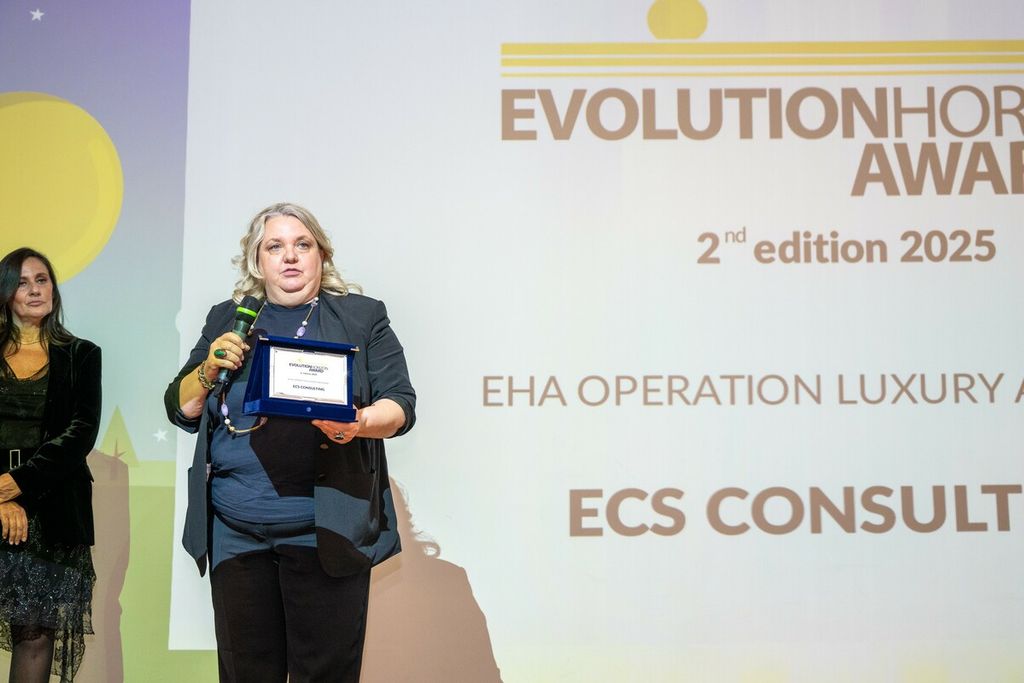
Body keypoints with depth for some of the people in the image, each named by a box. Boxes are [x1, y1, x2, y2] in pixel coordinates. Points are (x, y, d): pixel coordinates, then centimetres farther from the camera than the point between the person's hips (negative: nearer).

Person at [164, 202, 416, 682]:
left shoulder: (362, 316, 5)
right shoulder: (226, 320, 13)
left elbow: (400, 404, 0)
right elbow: (181, 410, 14)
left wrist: (358, 424, -21)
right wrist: (210, 369, -6)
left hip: (324, 529, -2)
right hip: (234, 530, 3)